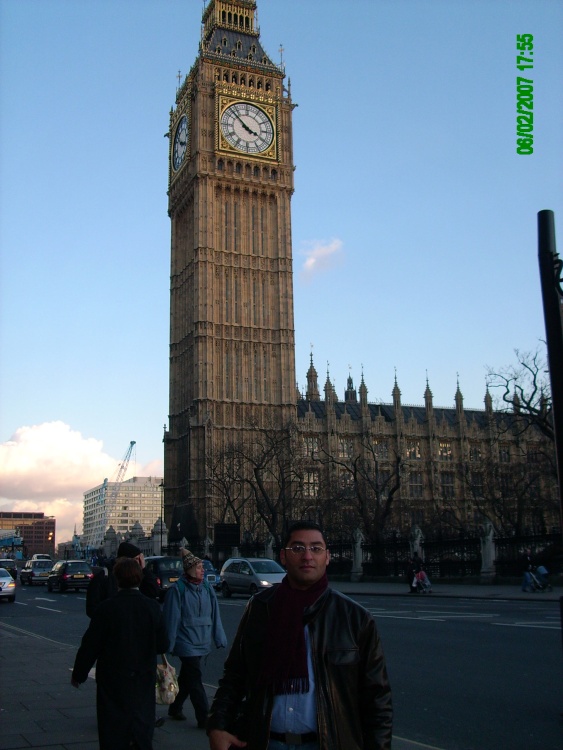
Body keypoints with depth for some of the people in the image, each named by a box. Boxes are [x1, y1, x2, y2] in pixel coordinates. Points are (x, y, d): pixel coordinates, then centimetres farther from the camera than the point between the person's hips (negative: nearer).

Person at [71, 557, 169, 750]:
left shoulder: (106, 608, -15)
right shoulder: (152, 607, -8)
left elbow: (90, 645, -11)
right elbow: (162, 645, -2)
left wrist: (78, 674, 3)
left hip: (113, 682, -2)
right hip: (143, 681, 2)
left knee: (113, 734, 11)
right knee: (142, 733, 15)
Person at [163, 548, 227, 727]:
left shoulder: (206, 588, 4)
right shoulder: (178, 589, -12)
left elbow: (214, 615, 7)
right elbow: (172, 618, -10)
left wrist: (219, 638, 6)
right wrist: (170, 644, -9)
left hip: (202, 643, 6)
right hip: (186, 643, -6)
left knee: (186, 678, 18)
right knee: (195, 680, -6)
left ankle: (175, 709, 35)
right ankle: (204, 718, -1)